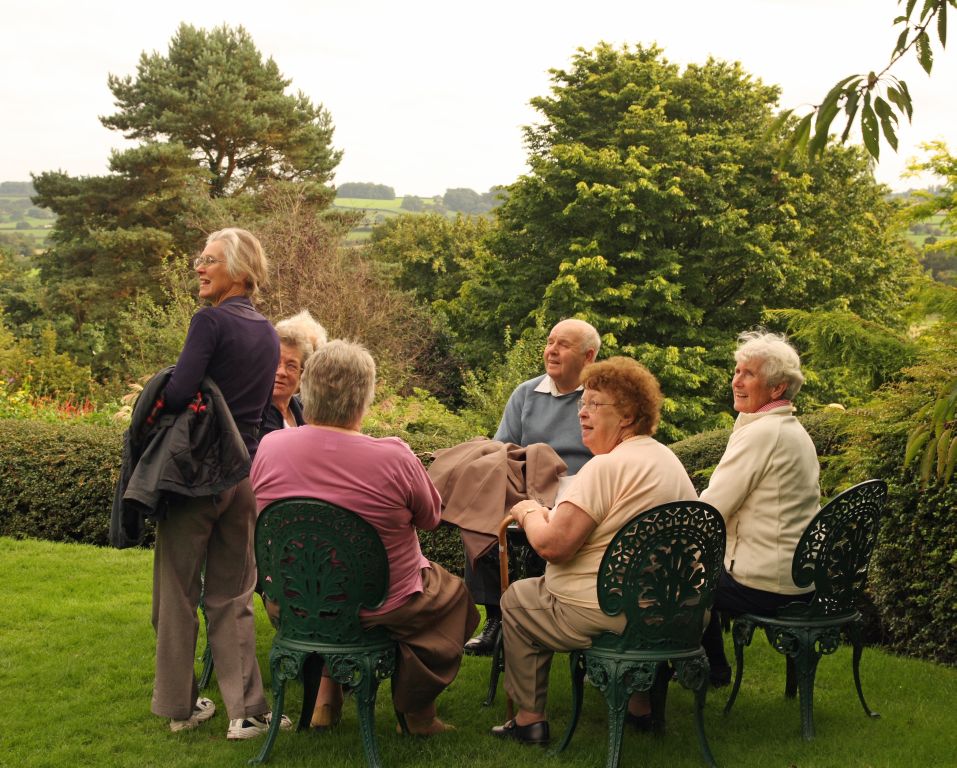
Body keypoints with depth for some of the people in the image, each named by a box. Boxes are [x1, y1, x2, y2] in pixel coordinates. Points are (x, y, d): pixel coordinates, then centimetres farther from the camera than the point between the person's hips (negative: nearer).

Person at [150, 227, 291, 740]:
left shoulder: (210, 321, -12)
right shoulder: (267, 333, 11)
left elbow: (177, 394, -21)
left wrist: (150, 398, -1)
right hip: (246, 473, 6)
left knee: (178, 591, 8)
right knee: (233, 596, 12)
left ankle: (179, 706, 18)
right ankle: (246, 710, 10)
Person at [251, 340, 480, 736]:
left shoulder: (269, 447, -15)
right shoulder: (393, 458, -26)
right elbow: (431, 516, -8)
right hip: (379, 607, -4)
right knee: (453, 591, 26)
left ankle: (327, 693, 35)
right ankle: (416, 707, 38)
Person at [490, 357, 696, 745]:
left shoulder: (606, 467, -21)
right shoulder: (670, 460, 8)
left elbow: (553, 545, -25)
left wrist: (530, 513, -4)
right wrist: (551, 514, 15)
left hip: (608, 615, -8)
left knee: (517, 599, 16)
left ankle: (529, 719, 20)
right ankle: (639, 705, 35)